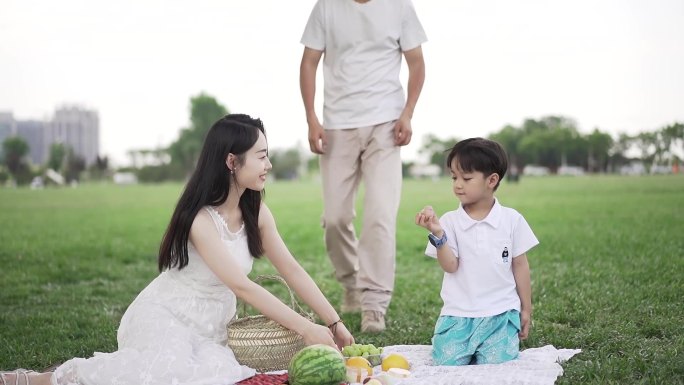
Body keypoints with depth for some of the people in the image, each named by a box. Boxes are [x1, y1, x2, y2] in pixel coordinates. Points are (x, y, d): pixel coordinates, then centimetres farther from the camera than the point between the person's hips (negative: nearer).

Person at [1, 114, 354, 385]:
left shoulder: (256, 212, 1)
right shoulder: (202, 219, -22)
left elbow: (291, 269, 2)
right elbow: (242, 287, -25)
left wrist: (334, 322, -3)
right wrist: (304, 328, -25)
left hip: (210, 327, 7)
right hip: (166, 322, -7)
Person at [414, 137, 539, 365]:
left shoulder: (512, 220, 0)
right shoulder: (450, 221, -1)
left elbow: (520, 266, 7)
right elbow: (450, 266, -9)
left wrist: (526, 309, 9)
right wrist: (437, 234, -24)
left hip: (501, 313, 0)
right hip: (459, 314, 1)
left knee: (495, 365, -18)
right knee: (446, 363, -15)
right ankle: (470, 347, 17)